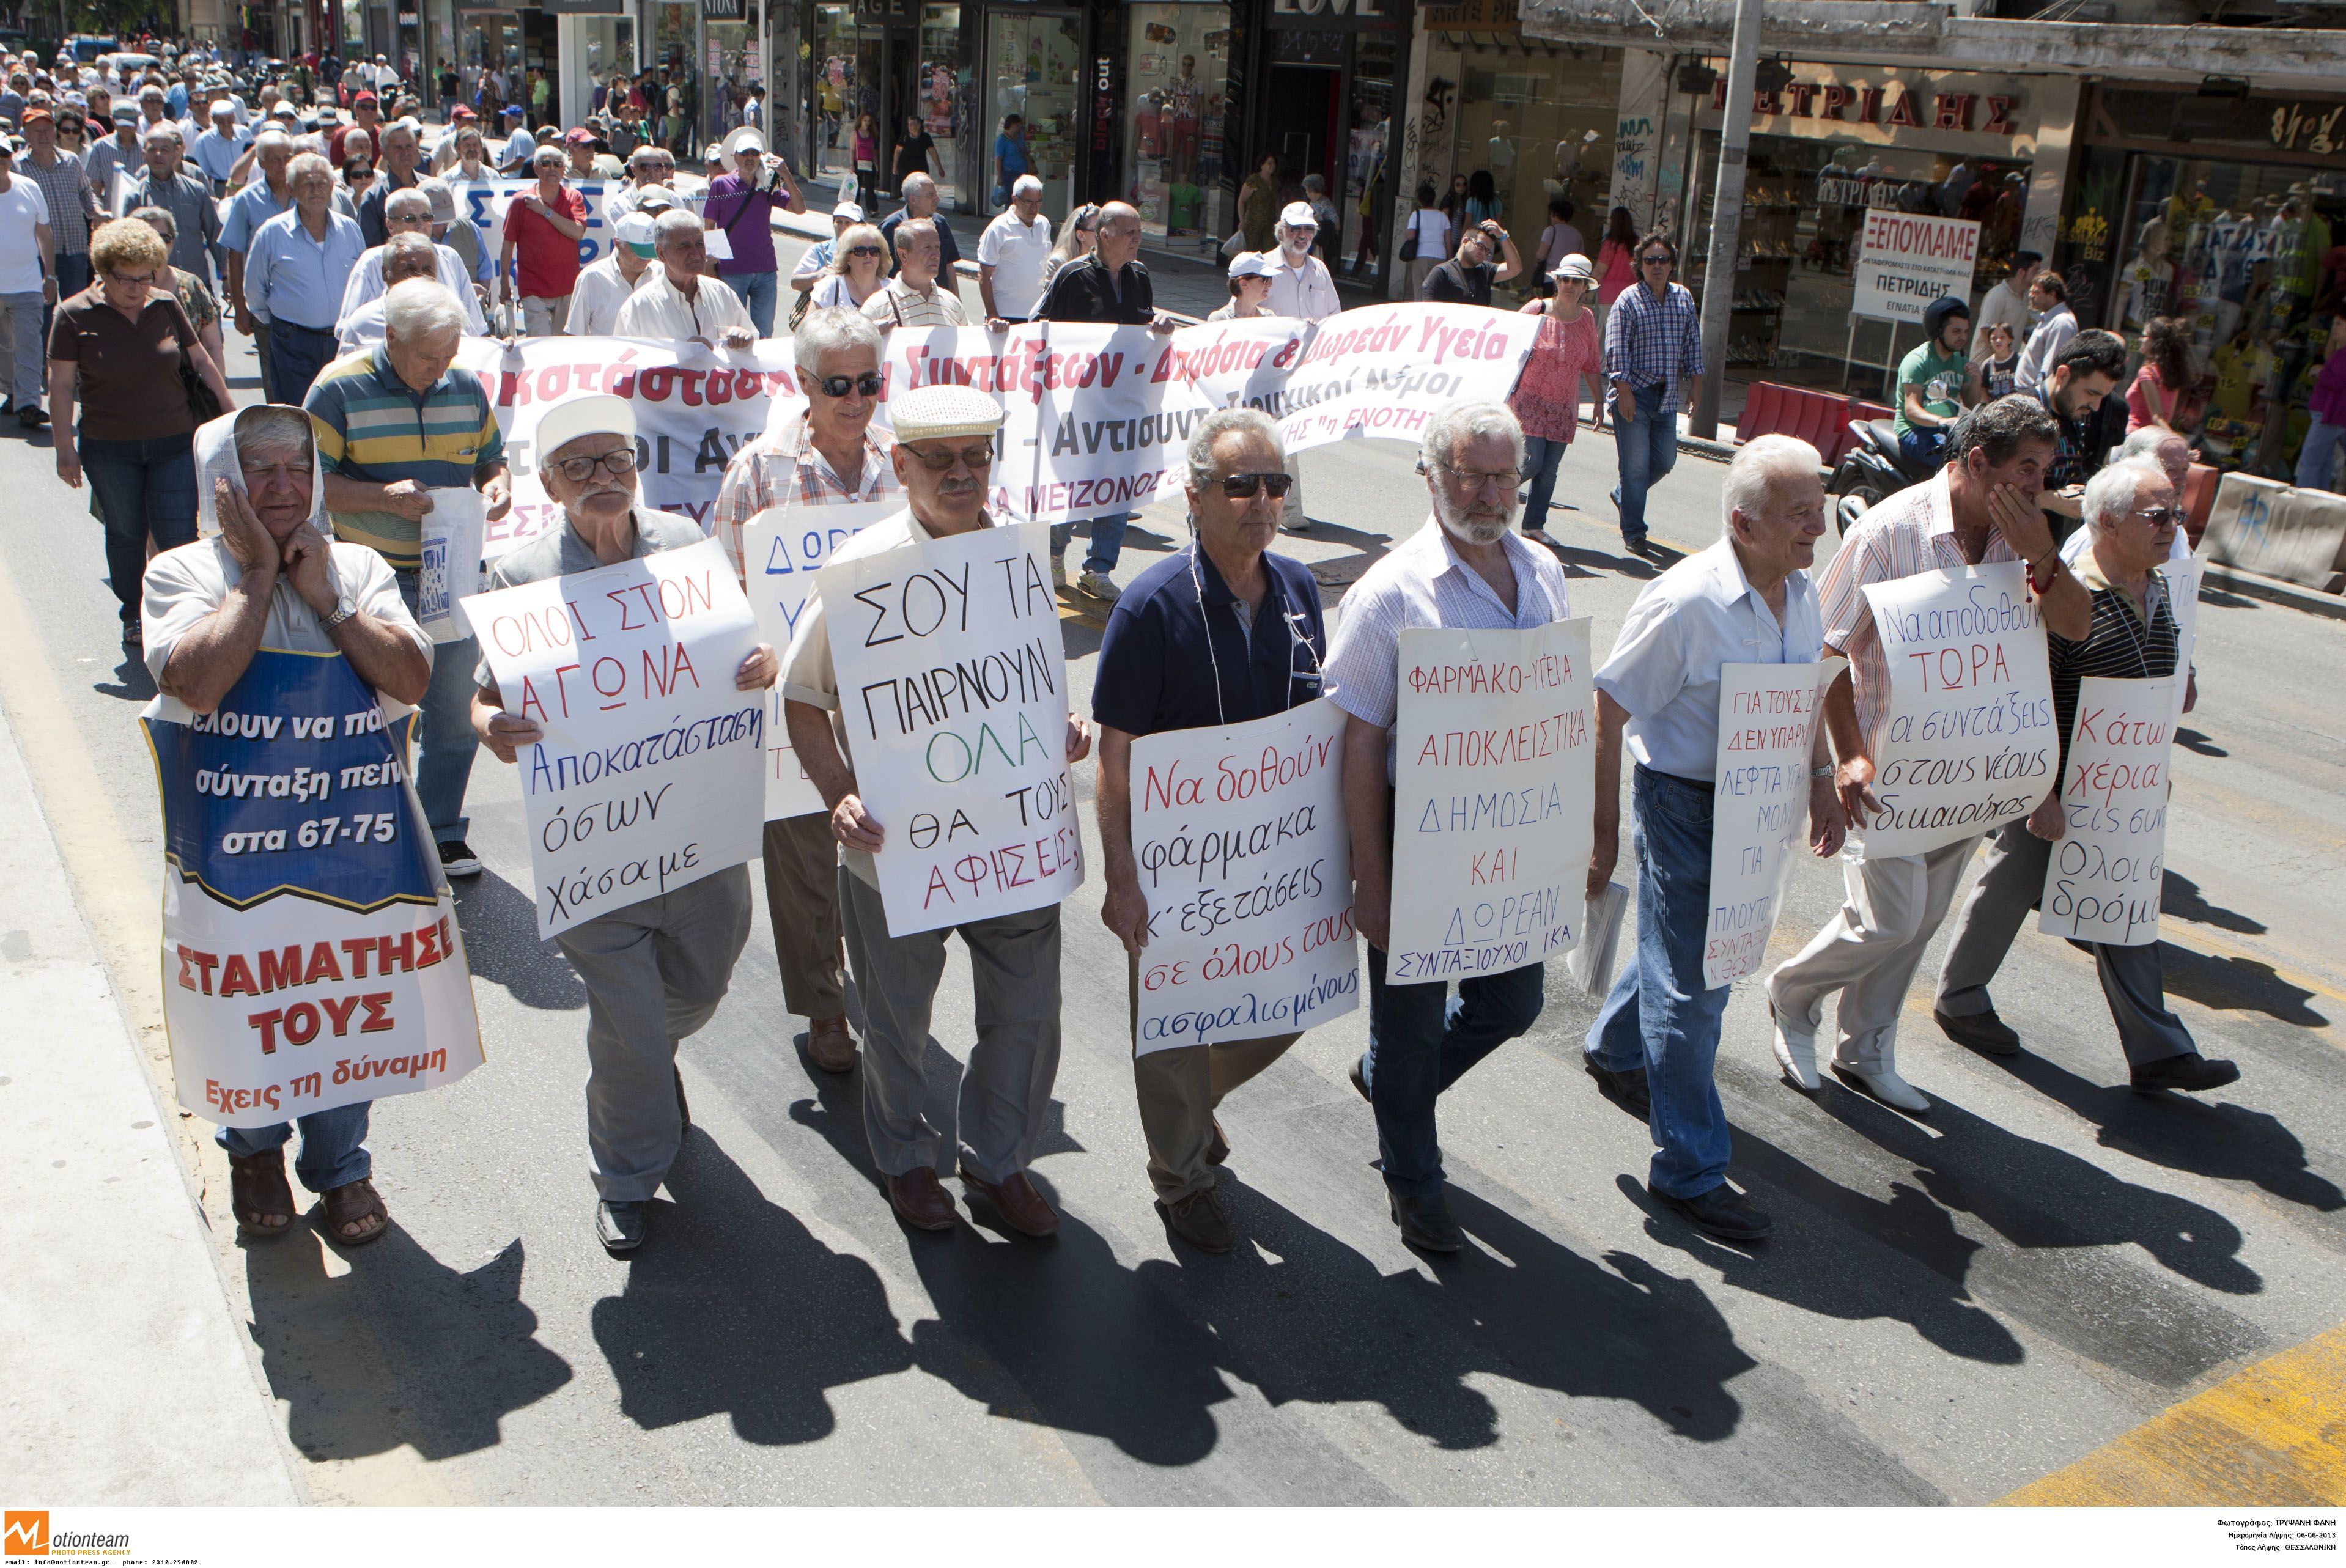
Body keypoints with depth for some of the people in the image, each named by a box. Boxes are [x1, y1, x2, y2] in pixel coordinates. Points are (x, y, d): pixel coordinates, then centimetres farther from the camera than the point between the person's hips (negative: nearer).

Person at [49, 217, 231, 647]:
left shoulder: (166, 305, 0)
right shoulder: (74, 315, -5)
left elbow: (200, 360, 11)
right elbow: (62, 385, -3)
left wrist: (229, 411, 13)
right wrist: (64, 446, -4)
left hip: (175, 442, 1)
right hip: (109, 448, -1)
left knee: (178, 537, -7)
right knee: (125, 534, 11)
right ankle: (134, 615, 28)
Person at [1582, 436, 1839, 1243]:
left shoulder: (1800, 592, 1)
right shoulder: (1686, 602, -23)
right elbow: (1609, 712, -18)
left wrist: (1822, 778, 14)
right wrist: (1603, 835, -15)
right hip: (1684, 806, -8)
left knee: (1693, 944, 24)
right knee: (1692, 987, 1)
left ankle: (1613, 1050, 52)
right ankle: (1690, 1170, 14)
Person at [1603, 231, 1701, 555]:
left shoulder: (1684, 298, 10)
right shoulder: (1628, 301, -6)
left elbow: (1692, 343, 16)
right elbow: (1617, 350, -10)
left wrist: (1695, 383, 12)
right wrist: (1624, 391, -17)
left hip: (1667, 396, 5)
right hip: (1634, 394, -5)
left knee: (1665, 460, 8)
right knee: (1636, 464, -6)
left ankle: (1623, 494, 35)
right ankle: (1633, 535, 3)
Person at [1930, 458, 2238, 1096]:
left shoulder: (2157, 590, 5)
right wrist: (2041, 795, -21)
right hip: (2057, 786, -7)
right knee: (2010, 889, 11)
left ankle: (2157, 1051, 14)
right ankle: (1959, 998, 32)